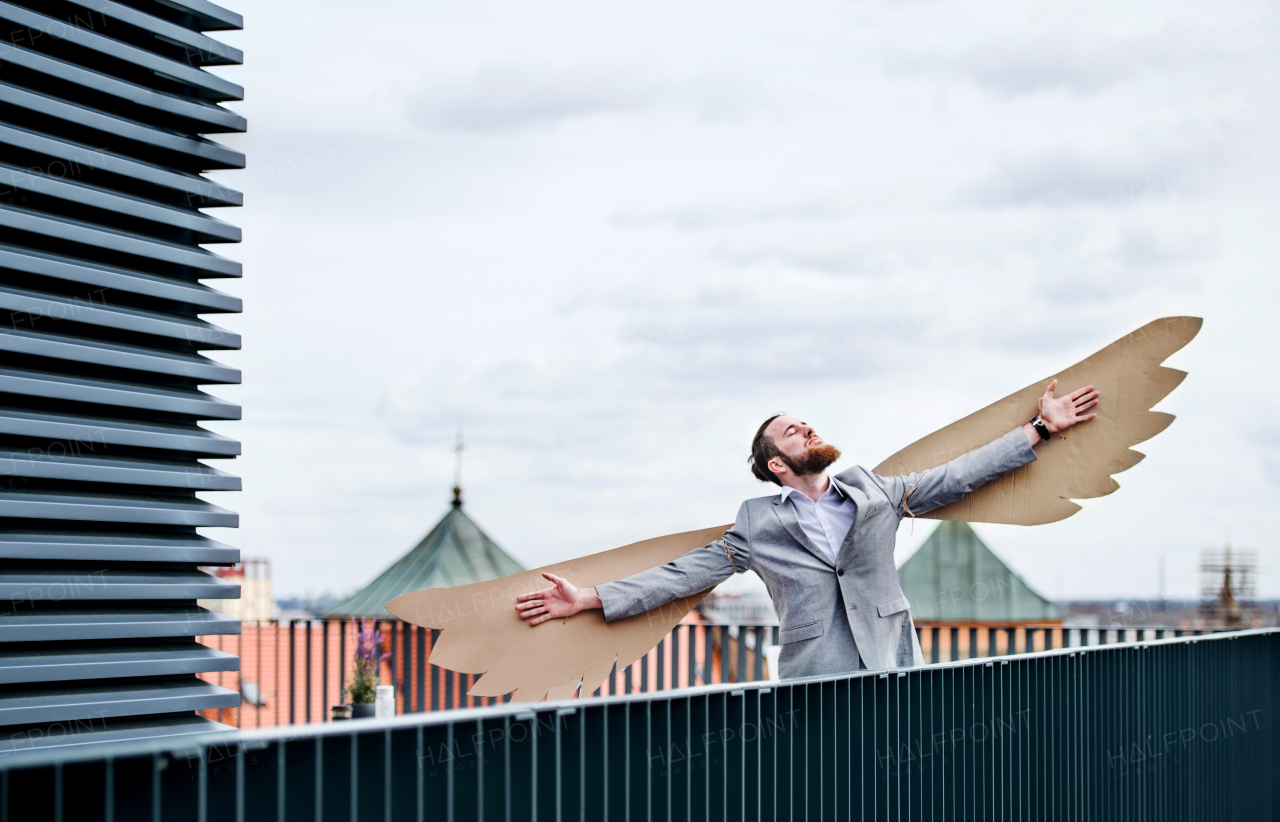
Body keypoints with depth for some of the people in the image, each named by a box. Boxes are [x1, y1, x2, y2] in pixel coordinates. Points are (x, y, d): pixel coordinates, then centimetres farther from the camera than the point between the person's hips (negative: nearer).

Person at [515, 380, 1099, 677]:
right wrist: (592, 600, 2)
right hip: (814, 694, -1)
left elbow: (955, 478, 17)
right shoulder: (757, 524, 10)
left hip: (893, 673, 2)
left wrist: (1040, 431, 17)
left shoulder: (875, 493, 14)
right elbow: (687, 573, 9)